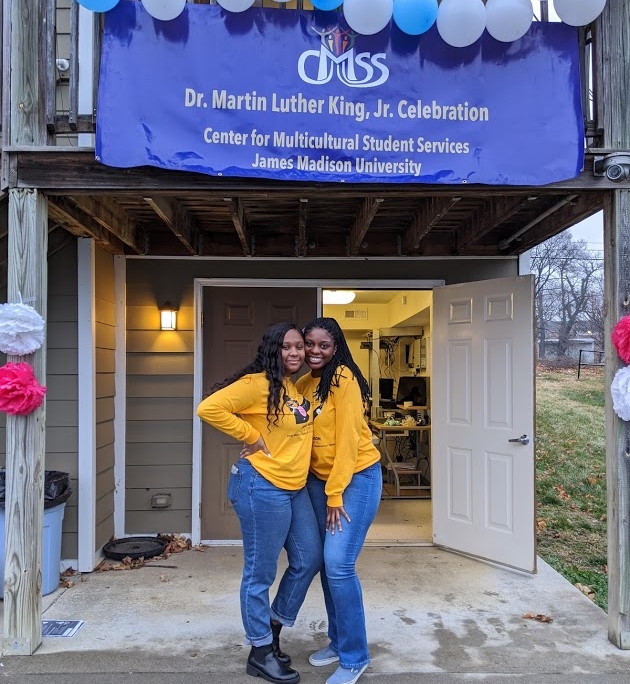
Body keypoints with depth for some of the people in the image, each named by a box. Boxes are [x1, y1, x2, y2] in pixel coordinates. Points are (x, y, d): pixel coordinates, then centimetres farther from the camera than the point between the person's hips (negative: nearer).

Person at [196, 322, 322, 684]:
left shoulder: (299, 387, 10)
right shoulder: (258, 383, -16)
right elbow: (209, 408, -23)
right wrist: (251, 436, -18)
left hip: (296, 489, 9)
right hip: (263, 487, -9)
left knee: (309, 561, 17)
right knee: (260, 573, 5)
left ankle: (273, 631, 35)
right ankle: (261, 653, 24)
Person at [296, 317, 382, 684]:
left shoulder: (344, 378, -16)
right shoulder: (303, 384, 7)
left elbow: (348, 439, -18)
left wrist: (336, 494, -16)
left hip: (357, 477, -7)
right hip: (319, 479, 7)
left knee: (339, 564, -9)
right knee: (327, 563, 12)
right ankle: (338, 641, 30)